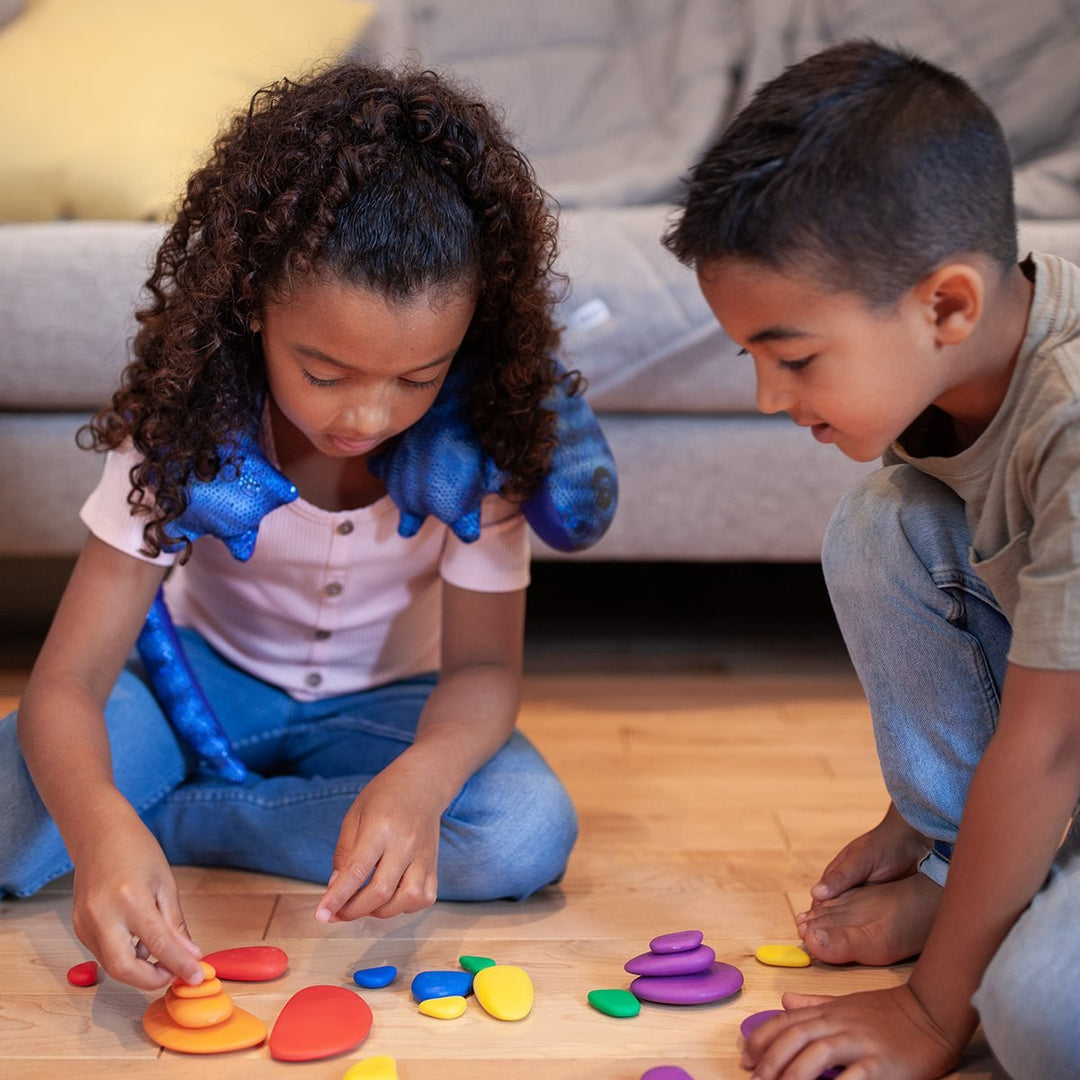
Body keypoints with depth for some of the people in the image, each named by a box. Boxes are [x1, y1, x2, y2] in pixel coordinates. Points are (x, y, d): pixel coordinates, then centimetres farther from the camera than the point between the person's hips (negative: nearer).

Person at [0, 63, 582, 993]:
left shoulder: (476, 431, -23)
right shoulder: (187, 423, -25)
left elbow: (483, 664, -17)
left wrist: (420, 779, -43)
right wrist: (99, 824, -52)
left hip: (383, 706, 3)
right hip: (204, 677, -2)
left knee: (528, 834, -31)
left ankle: (171, 817, -18)